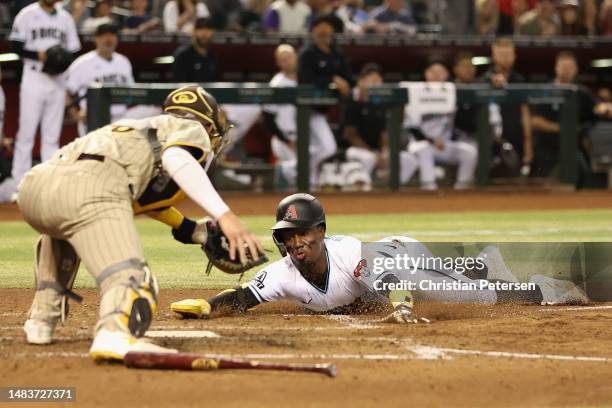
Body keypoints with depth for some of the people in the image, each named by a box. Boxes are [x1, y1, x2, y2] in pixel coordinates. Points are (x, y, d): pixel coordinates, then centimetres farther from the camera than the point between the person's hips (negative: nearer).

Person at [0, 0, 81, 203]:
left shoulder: (65, 18, 10)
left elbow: (74, 51, 12)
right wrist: (38, 55, -19)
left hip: (58, 80, 4)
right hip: (34, 78, -4)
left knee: (52, 135, 5)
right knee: (26, 131, -5)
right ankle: (18, 181, -2)